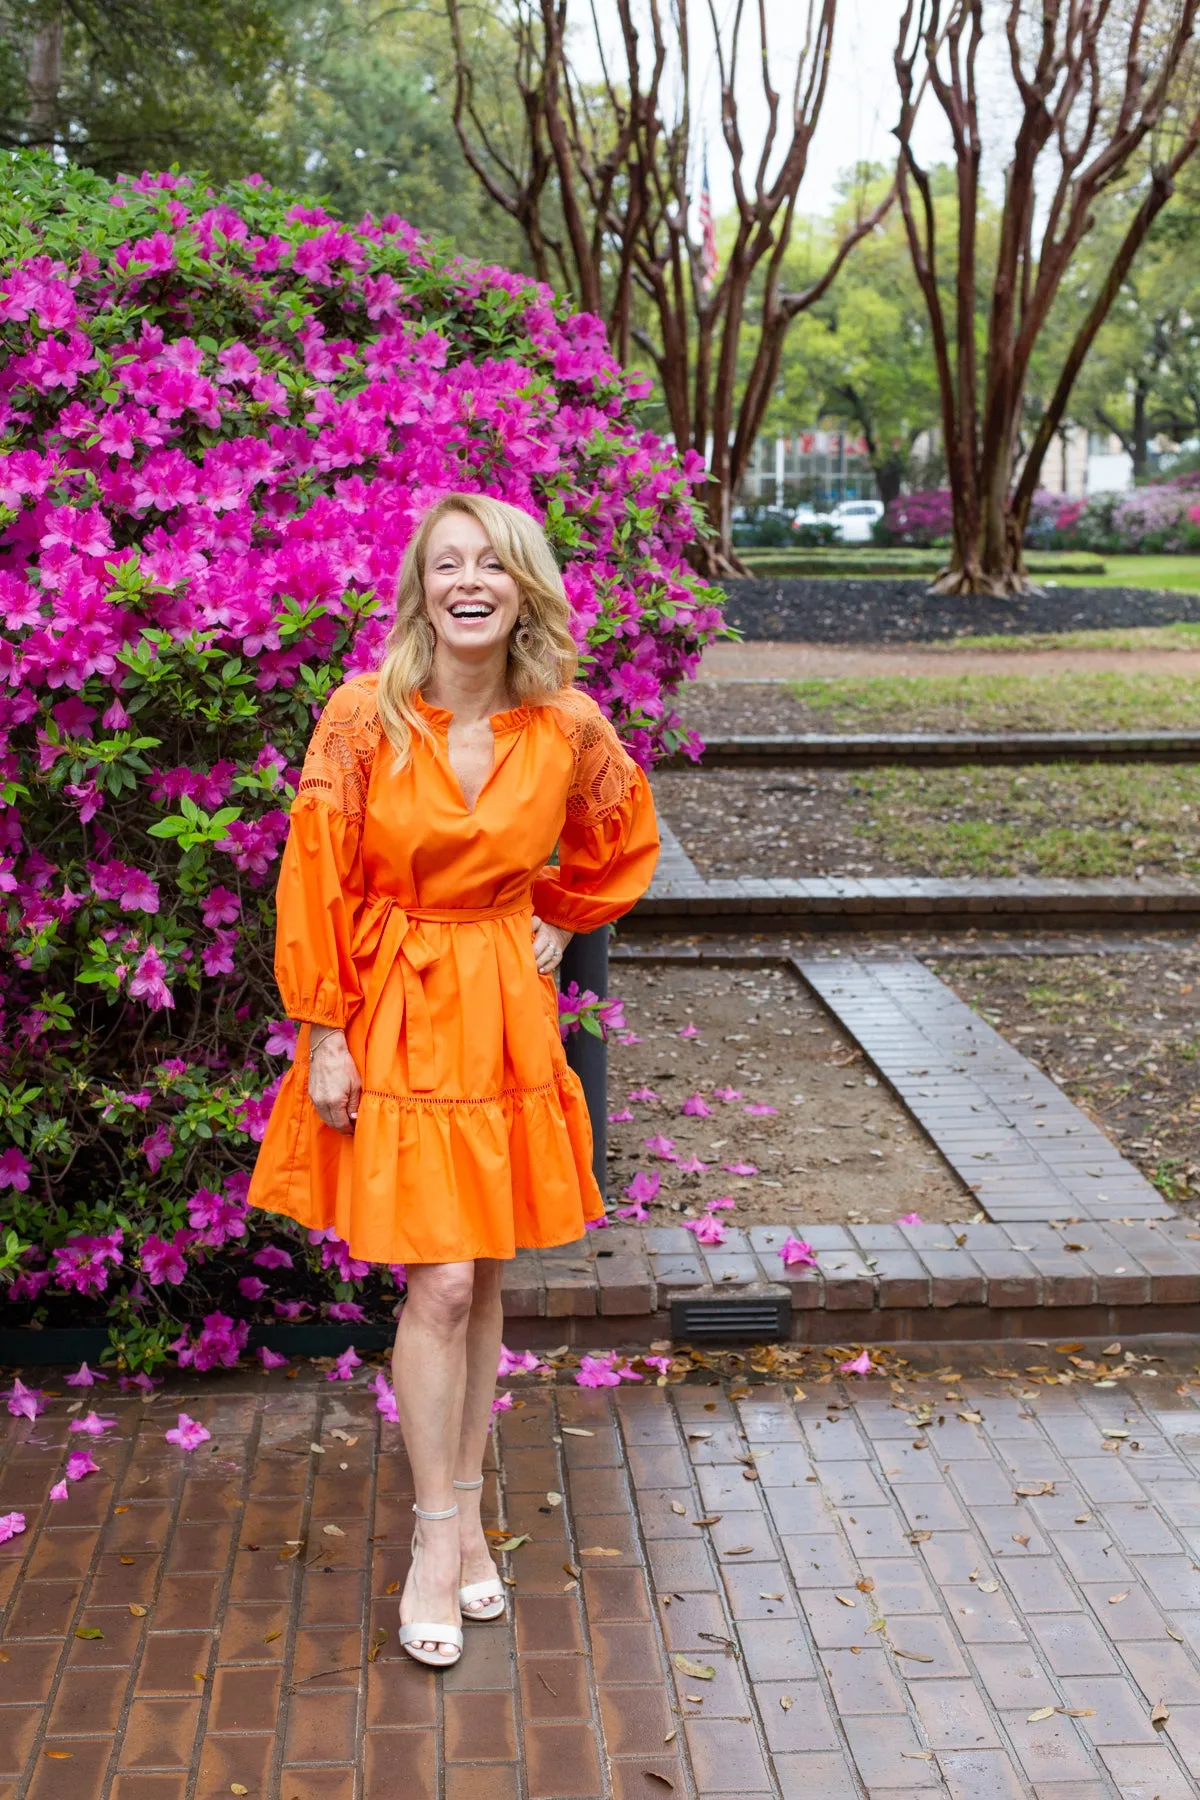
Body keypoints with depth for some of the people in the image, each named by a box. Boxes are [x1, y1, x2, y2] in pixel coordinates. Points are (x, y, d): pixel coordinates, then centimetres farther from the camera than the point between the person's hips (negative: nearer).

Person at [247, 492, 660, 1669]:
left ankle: (464, 1511, 26)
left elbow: (623, 844, 18)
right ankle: (439, 1543, 10)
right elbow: (316, 883, -8)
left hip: (506, 1019, 3)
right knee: (438, 1286, -5)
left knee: (484, 1279, 10)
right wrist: (323, 1036, -9)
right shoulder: (363, 716, -11)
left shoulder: (568, 728, -3)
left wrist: (557, 928, 9)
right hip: (396, 1018, -3)